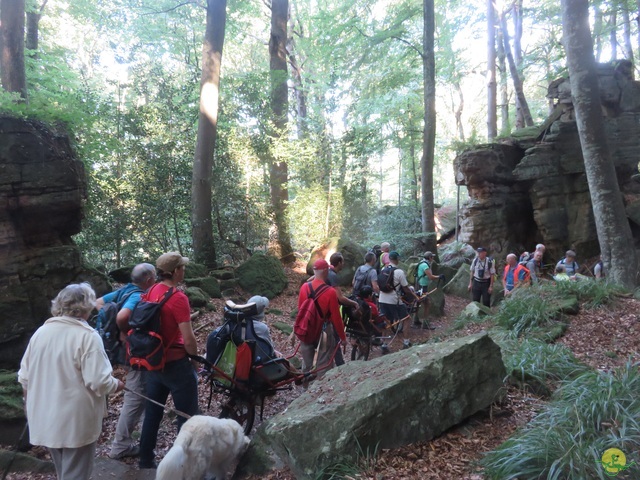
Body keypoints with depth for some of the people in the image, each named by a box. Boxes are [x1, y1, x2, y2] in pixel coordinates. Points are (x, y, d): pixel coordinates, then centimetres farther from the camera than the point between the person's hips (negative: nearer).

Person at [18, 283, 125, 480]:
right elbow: (99, 382, -24)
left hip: (44, 418, 7)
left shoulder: (40, 332, 0)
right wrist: (116, 384, -3)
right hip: (76, 421, -6)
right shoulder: (87, 336, -19)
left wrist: (33, 403, 23)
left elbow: (24, 377, 7)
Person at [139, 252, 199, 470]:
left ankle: (145, 460, 34)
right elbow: (188, 339, -22)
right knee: (187, 416, 7)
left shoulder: (151, 293, 2)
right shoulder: (178, 298, -21)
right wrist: (196, 357, -3)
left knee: (152, 413, 20)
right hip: (176, 365, -8)